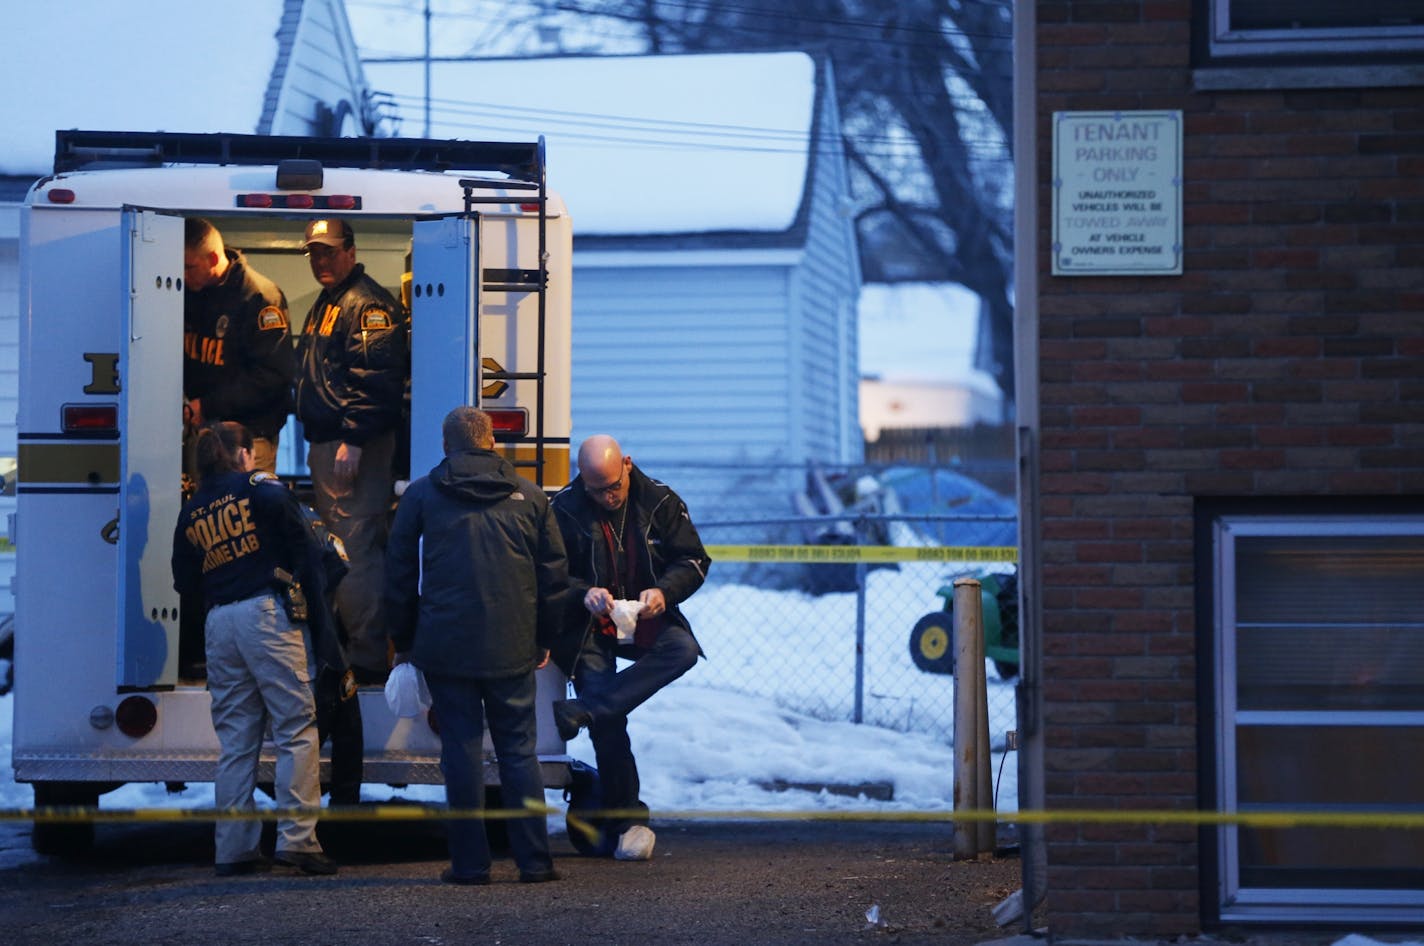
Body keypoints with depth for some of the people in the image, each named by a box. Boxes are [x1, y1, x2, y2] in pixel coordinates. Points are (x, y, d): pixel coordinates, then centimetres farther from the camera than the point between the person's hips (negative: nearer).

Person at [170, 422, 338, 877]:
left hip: (219, 623, 5)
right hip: (266, 614, -5)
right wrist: (310, 590, 7)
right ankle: (296, 837, -11)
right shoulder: (262, 488, 0)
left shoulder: (190, 513, 14)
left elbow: (183, 579, 17)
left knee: (235, 741, 9)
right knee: (295, 728, -3)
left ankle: (234, 848, 8)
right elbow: (300, 540, -5)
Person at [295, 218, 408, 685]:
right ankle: (348, 642, 25)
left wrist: (353, 441, -25)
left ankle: (368, 659, -9)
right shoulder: (325, 304, 20)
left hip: (355, 448, -11)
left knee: (356, 550, -11)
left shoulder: (367, 304, -13)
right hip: (324, 444, 11)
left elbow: (376, 380, -22)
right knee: (339, 546, 16)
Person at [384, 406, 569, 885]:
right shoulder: (529, 496, 7)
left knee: (461, 750, 3)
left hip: (446, 646, -1)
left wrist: (403, 642, 15)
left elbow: (399, 574, 6)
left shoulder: (421, 495, 3)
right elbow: (555, 576, 10)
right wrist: (543, 640, 19)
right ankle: (534, 860, 4)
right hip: (512, 649, 1)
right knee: (518, 750, 6)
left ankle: (470, 862, 2)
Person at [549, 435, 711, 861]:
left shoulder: (660, 502, 0)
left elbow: (694, 561, 2)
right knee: (609, 724, -15)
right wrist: (584, 593, -24)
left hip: (647, 621, 2)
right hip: (589, 628, -2)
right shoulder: (564, 510, -5)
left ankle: (579, 712, -36)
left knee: (683, 649, -31)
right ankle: (627, 821, -5)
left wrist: (663, 591, -19)